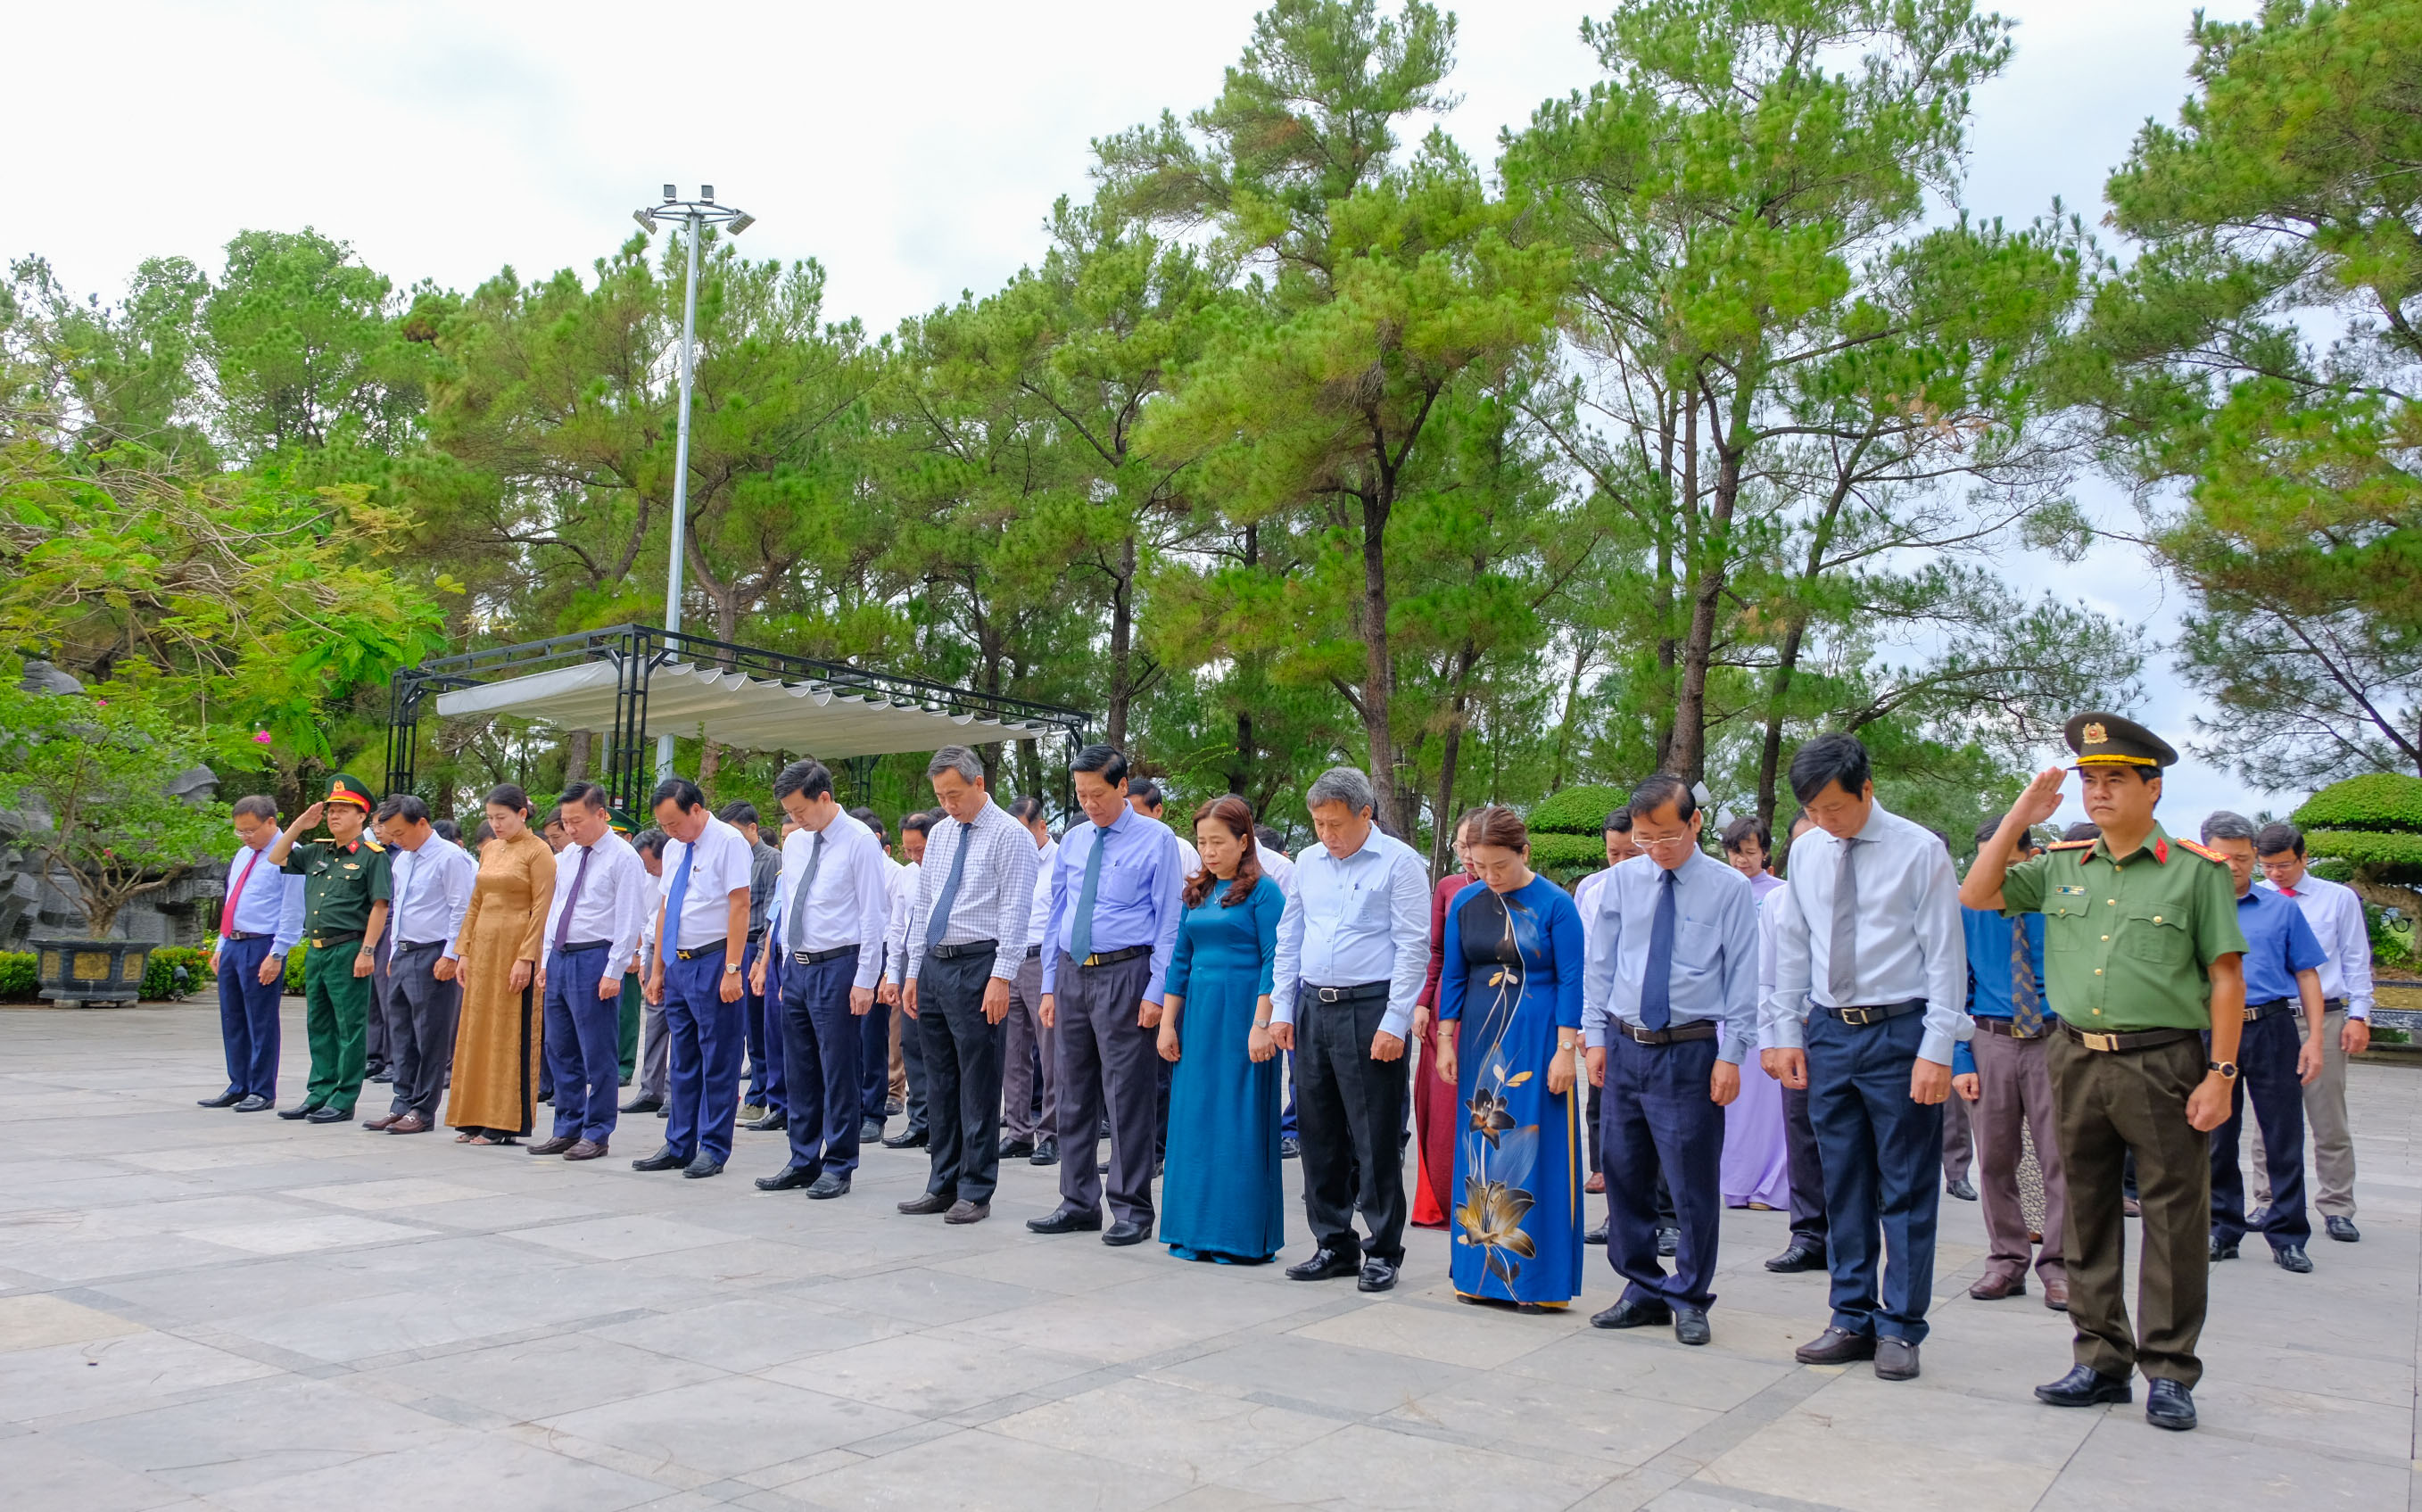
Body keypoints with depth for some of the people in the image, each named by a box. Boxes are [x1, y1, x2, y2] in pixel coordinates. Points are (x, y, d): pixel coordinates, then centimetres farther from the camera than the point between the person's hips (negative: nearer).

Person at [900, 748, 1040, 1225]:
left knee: (978, 1083, -1)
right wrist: (914, 971, 13)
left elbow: (1014, 911, -12)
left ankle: (975, 1193, 7)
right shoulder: (940, 833, 15)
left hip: (977, 965, -7)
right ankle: (943, 1185, 22)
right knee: (940, 1082, 12)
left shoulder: (1009, 835, -7)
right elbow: (922, 904, 18)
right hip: (933, 966, 7)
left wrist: (1000, 977, -19)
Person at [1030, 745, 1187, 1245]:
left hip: (1124, 974, -6)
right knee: (1075, 1094, 12)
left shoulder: (1156, 840, -4)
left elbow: (1170, 920, -6)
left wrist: (1156, 992, -12)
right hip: (1072, 973, 6)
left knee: (1128, 1096, -2)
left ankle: (1131, 1210, 8)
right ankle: (1079, 1203, 23)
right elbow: (1055, 915, 17)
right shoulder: (1072, 841, 12)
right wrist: (1050, 985, 11)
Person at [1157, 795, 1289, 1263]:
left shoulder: (1264, 891, -6)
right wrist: (1167, 1024, 10)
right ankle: (1197, 1232, 18)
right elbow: (1180, 961, 15)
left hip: (1242, 1015, -6)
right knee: (1195, 1121, 8)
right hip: (1197, 1017, 6)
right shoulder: (1197, 893, 13)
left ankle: (1244, 1236, 7)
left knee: (1241, 1124, -2)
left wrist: (1261, 1026, -18)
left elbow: (1274, 963, -11)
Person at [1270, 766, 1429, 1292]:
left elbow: (1413, 947, -10)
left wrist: (1395, 1023, -15)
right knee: (1319, 1132, 11)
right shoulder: (1308, 863, 12)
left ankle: (1383, 1252, 10)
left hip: (1370, 1009, -6)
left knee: (1375, 1137, -2)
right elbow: (1289, 939, 18)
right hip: (1313, 1008, 6)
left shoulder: (1398, 863, -6)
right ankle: (1333, 1245, 23)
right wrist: (1281, 1009, 11)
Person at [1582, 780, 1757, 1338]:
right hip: (1624, 1045, 4)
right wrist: (1596, 1037, 4)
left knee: (1693, 1182, 1)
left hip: (1690, 1051, -4)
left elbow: (1743, 976, -4)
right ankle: (1643, 1290, 26)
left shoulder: (1730, 889, -4)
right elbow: (1601, 964, 9)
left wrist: (1731, 1056, -9)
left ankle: (1689, 1301, 18)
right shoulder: (1620, 881, 5)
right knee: (1625, 1174, 11)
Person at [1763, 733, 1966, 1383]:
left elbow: (1945, 954, -8)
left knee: (1906, 1186, 3)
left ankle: (1899, 1329, 13)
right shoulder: (1806, 852, 6)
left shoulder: (1919, 850, -8)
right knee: (1843, 1184, 11)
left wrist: (1937, 1049, -13)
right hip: (1829, 1031, 5)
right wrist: (1785, 1030, 8)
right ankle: (1853, 1320, 22)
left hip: (1898, 1031, -5)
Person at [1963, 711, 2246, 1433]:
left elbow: (2226, 978, -3)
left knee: (2174, 1220, 2)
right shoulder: (2061, 866, 9)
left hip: (2163, 1064, -4)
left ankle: (2169, 1373, 15)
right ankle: (2101, 1361, 22)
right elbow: (1977, 895, 7)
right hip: (2077, 1061, 4)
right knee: (2088, 1217, 11)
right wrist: (2020, 817, 1)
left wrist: (2221, 1074, -8)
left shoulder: (2196, 870, -3)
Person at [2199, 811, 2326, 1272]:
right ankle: (2223, 1230, 19)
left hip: (2272, 1031, 0)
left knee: (2284, 1136, 2)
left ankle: (2287, 1236, 12)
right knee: (2216, 1138, 8)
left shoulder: (2282, 908, 8)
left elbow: (2306, 975, 7)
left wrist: (2314, 1039, -1)